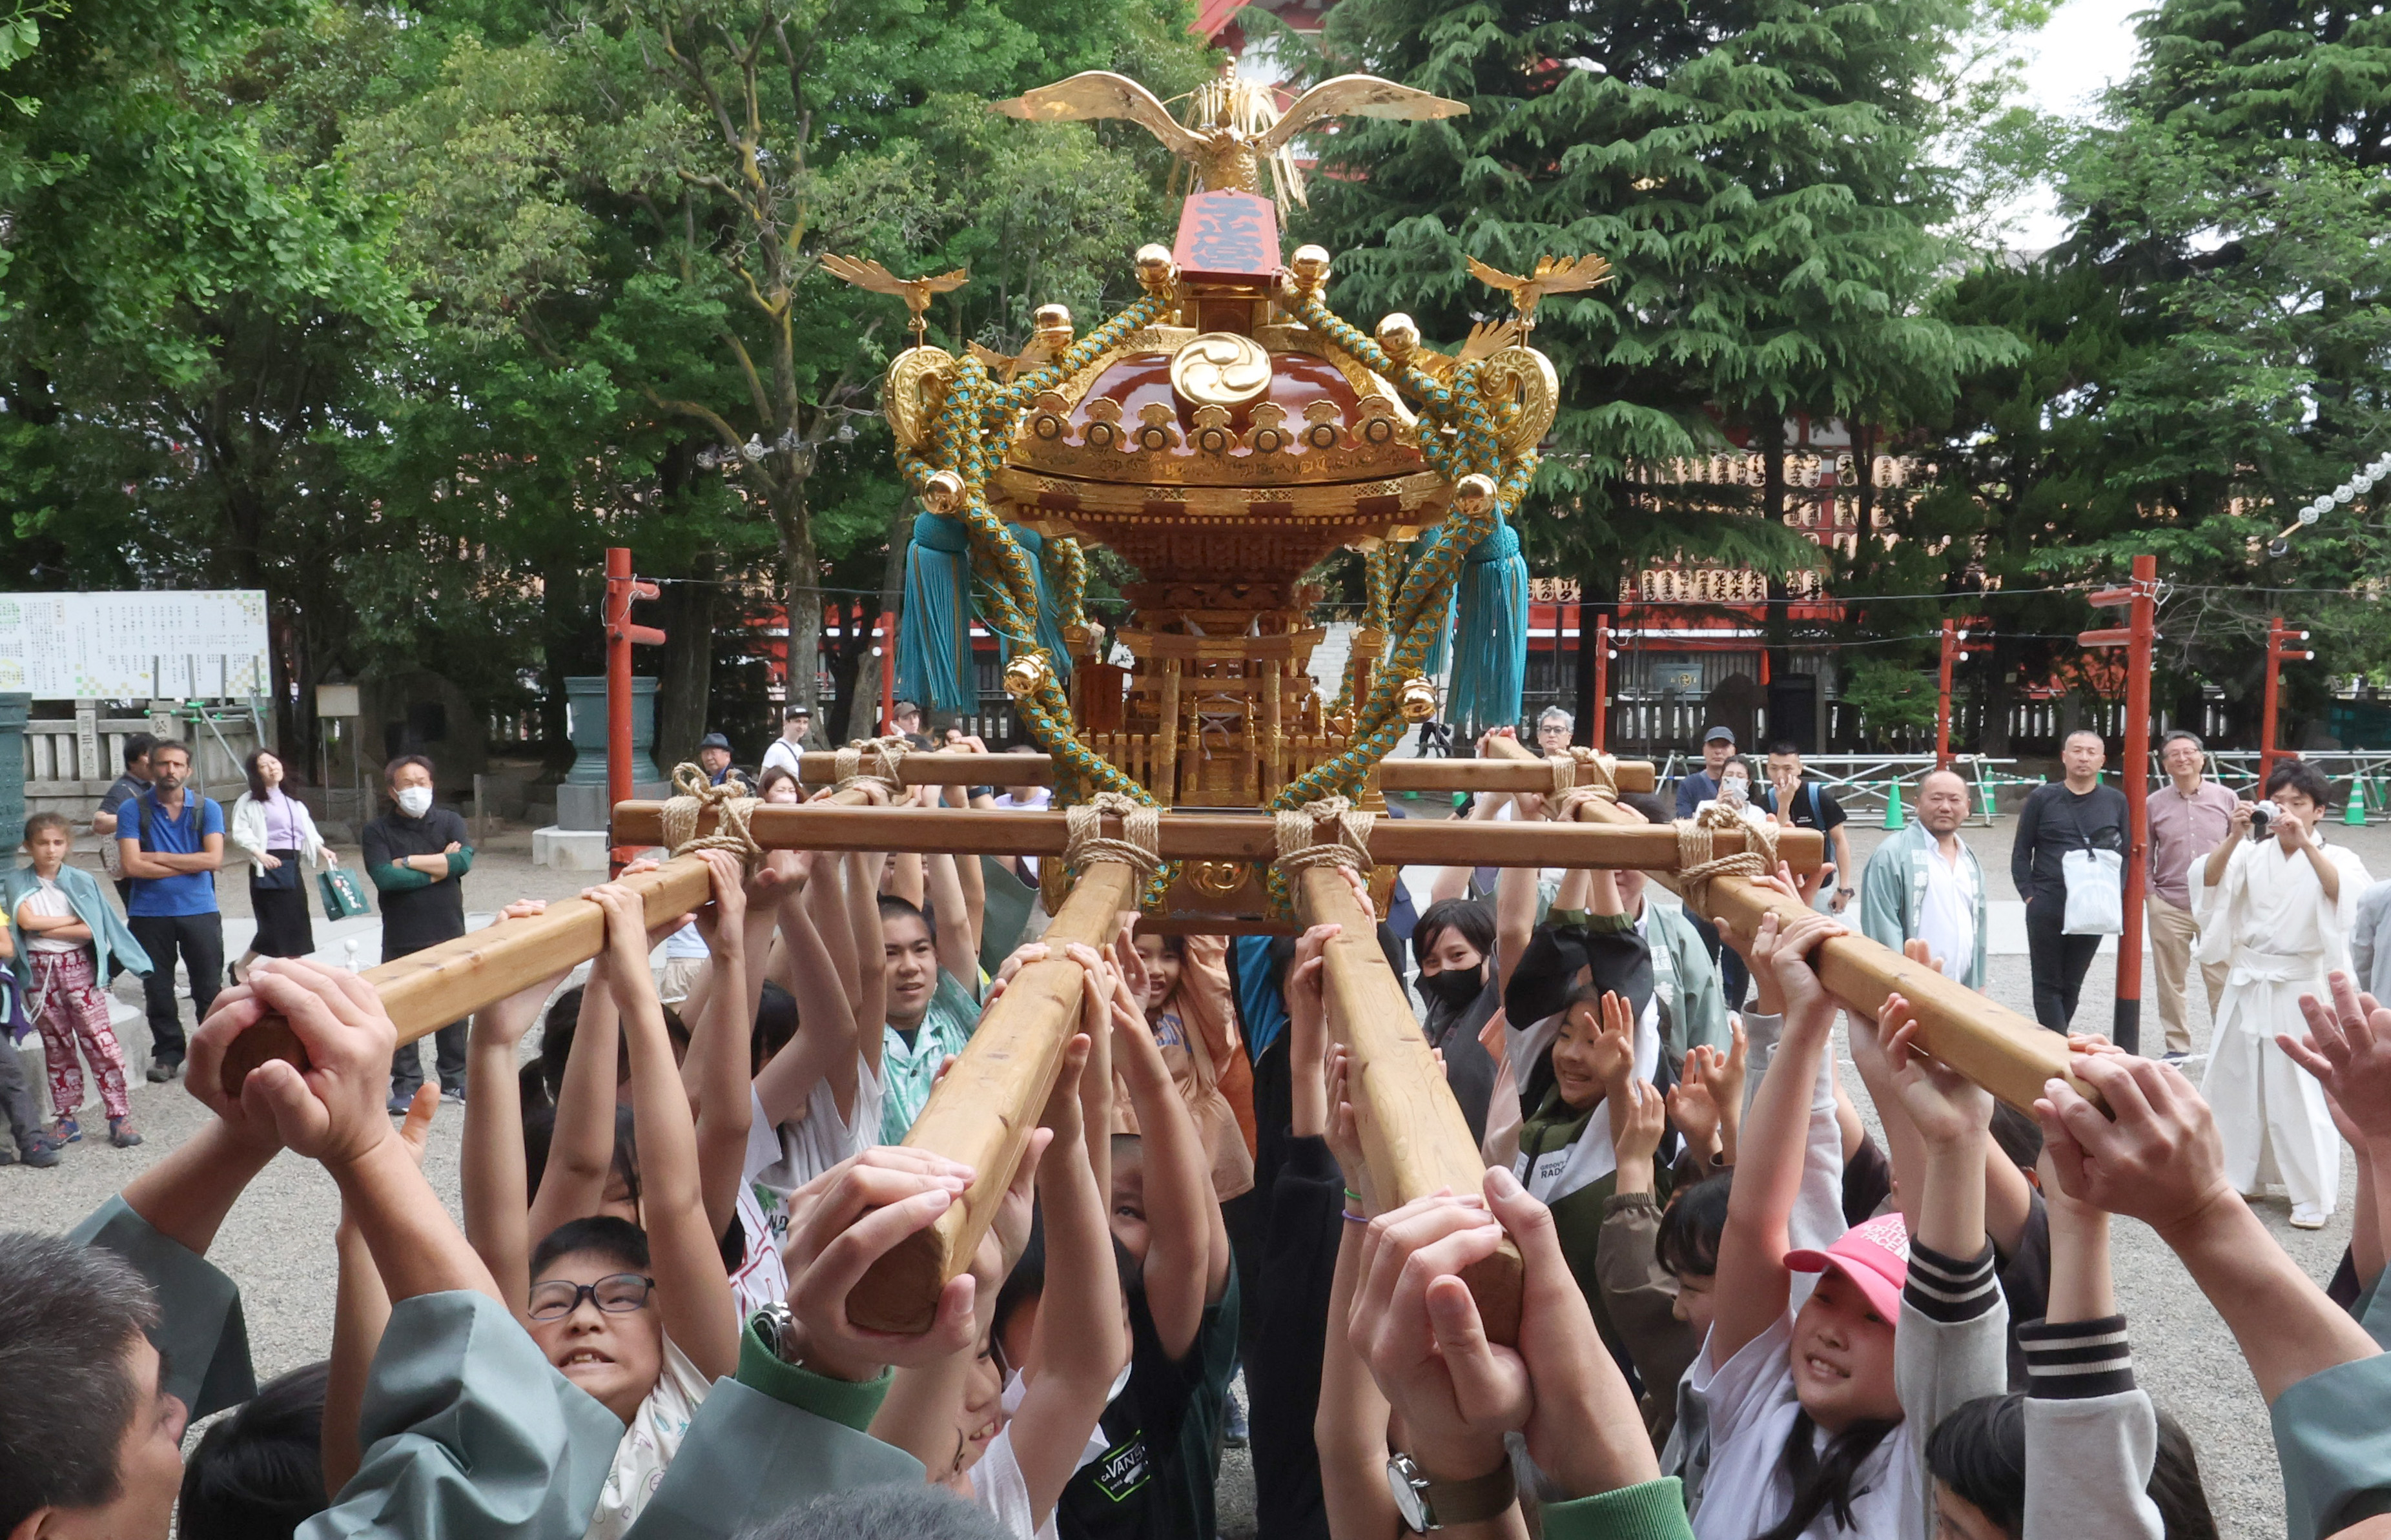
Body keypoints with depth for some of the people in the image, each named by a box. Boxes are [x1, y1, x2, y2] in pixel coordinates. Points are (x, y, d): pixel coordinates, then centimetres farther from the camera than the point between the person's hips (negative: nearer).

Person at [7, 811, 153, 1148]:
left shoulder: (81, 882, 0)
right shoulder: (15, 883, 3)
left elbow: (90, 930, -10)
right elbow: (26, 921, -12)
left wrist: (43, 928, -10)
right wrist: (71, 920, -8)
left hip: (78, 967, -2)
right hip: (39, 971, 2)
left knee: (100, 1042, -6)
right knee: (56, 1047, 10)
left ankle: (119, 1118, -4)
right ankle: (67, 1119, 19)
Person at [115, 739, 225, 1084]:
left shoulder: (207, 809, 2)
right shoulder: (135, 809, -1)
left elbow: (213, 859, -10)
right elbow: (131, 865, -11)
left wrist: (159, 857, -12)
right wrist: (188, 865, -10)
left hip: (200, 912, 0)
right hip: (149, 913, 0)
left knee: (209, 989, 3)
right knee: (158, 990, 8)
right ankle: (168, 1054, 20)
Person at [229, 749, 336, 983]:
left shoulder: (294, 802, 18)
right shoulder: (251, 802, -3)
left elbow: (308, 832, 17)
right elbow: (240, 833, -11)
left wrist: (321, 849, 1)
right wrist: (259, 854, -23)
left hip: (292, 866, 7)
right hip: (268, 867, -6)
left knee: (297, 925, 6)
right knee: (273, 927, -7)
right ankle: (240, 967, 12)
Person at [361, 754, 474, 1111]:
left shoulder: (450, 822, 5)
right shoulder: (377, 831, -1)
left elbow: (464, 860, -13)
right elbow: (384, 878, -16)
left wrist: (407, 862, -12)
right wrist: (439, 866, -11)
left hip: (448, 934, 1)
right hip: (401, 940, -1)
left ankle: (454, 1079, 22)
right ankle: (406, 1086, 12)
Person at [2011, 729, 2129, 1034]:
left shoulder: (2116, 801, 8)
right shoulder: (2042, 798, 3)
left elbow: (2126, 852, 11)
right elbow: (2021, 853, 5)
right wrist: (2029, 895, -5)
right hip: (2047, 908, -2)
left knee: (2072, 985, 10)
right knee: (2048, 985, -2)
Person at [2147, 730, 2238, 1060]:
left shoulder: (2226, 799, 2)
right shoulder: (2154, 804, 4)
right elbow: (2144, 859, 9)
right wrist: (2151, 898, 0)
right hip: (2169, 908, 1)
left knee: (2222, 980, -2)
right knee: (2170, 981, 7)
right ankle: (2177, 1045, 19)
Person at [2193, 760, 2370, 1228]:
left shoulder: (2335, 858, -4)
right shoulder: (2252, 854, 4)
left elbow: (2346, 893, -25)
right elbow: (2209, 881, -11)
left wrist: (2305, 842, -35)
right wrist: (2234, 836, -24)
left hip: (2301, 988, -4)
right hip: (2247, 984, 4)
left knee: (2300, 1093, -4)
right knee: (2236, 1083, 11)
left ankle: (2313, 1197, 6)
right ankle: (2241, 1175, 27)